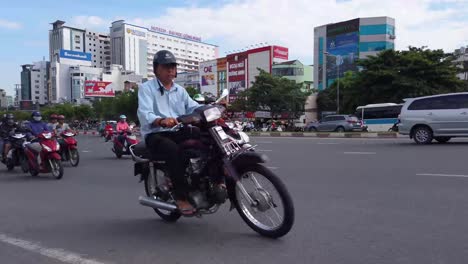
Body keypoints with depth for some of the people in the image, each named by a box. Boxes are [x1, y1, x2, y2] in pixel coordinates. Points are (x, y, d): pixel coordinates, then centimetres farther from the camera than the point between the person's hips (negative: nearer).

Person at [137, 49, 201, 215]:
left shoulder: (180, 90, 22)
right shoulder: (146, 88, 2)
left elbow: (194, 108, 8)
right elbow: (144, 114, -16)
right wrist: (162, 121, -38)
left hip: (178, 132, 6)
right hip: (155, 134, -5)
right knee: (174, 150, -37)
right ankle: (181, 197, -31)